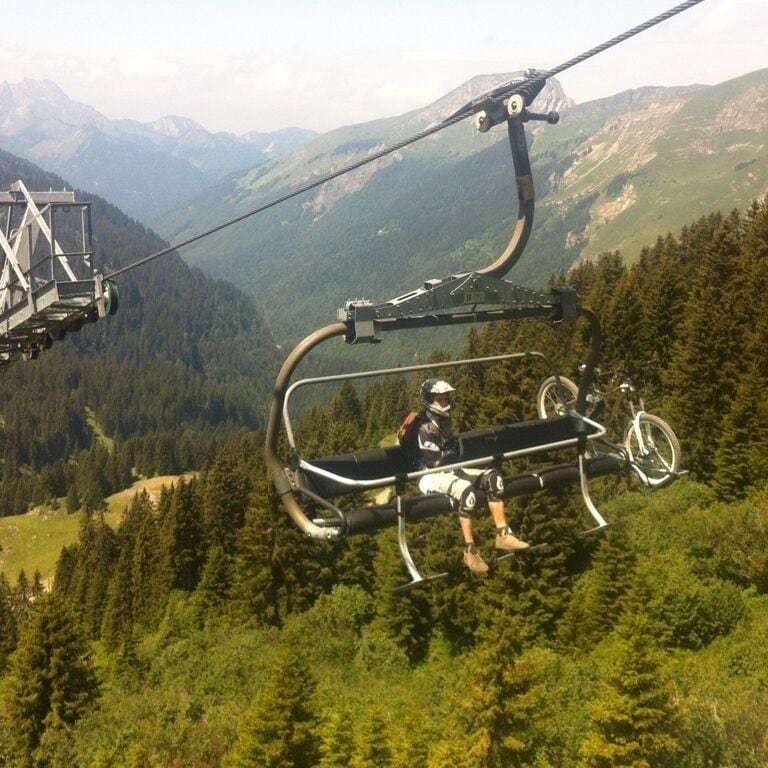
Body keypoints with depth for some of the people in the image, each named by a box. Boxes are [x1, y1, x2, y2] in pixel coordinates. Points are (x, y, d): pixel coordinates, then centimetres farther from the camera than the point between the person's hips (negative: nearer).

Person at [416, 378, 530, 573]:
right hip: (432, 476, -9)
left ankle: (503, 535, -13)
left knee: (492, 478, -10)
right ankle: (470, 550, -29)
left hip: (451, 469, 9)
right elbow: (436, 462, -19)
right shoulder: (425, 428, -14)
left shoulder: (443, 421, 16)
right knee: (466, 490, -36)